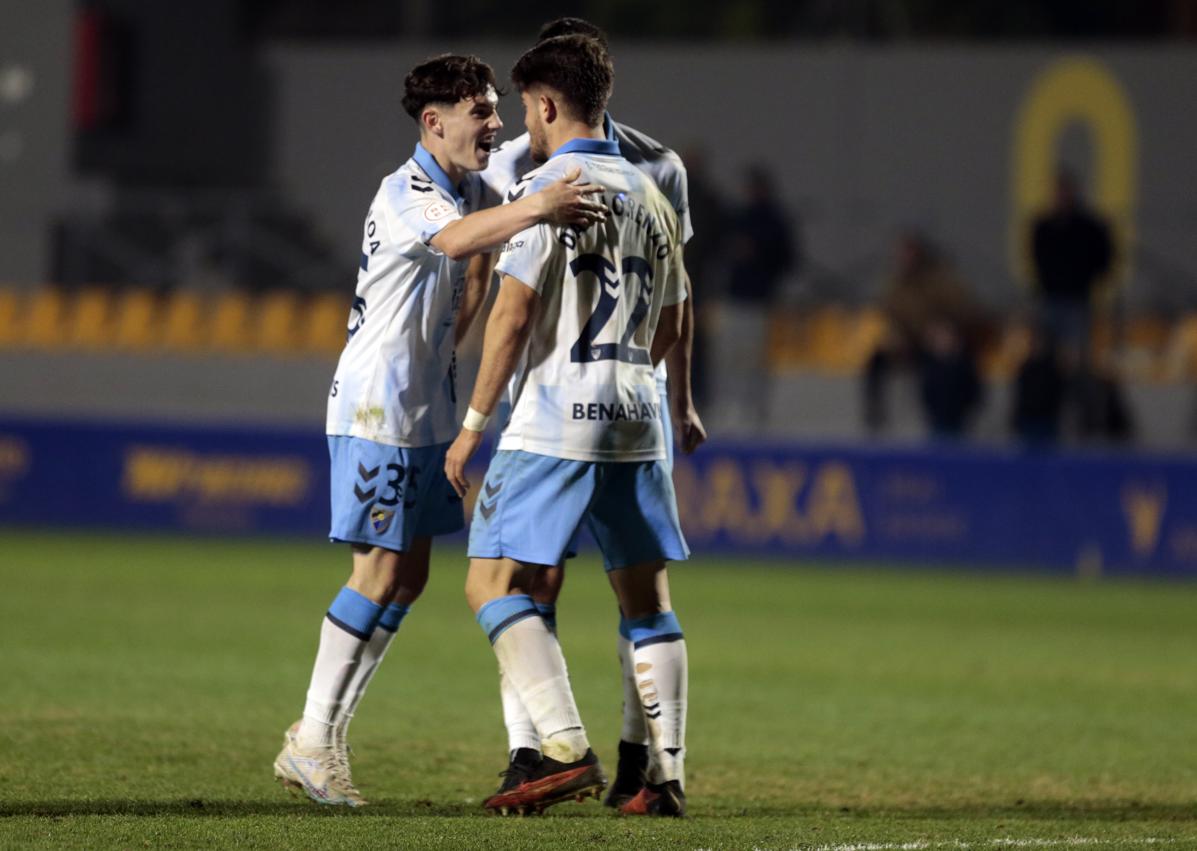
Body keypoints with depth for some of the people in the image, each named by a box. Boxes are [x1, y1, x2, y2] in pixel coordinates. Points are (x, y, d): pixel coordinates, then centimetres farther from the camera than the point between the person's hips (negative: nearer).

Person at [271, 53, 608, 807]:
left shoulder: (468, 187, 11)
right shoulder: (405, 195, -18)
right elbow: (455, 239, -42)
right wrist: (535, 208, -58)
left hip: (427, 410, 9)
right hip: (378, 406, -9)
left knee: (409, 576, 9)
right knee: (381, 572, -9)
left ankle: (327, 734, 15)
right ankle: (311, 742, -2)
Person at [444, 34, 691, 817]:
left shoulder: (550, 188, -8)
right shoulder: (648, 194, 13)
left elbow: (513, 313, -14)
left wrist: (474, 422, -9)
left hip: (555, 420, -7)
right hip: (635, 417, 7)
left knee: (494, 583, -4)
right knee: (647, 597, 11)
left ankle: (568, 750, -17)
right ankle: (666, 774, 6)